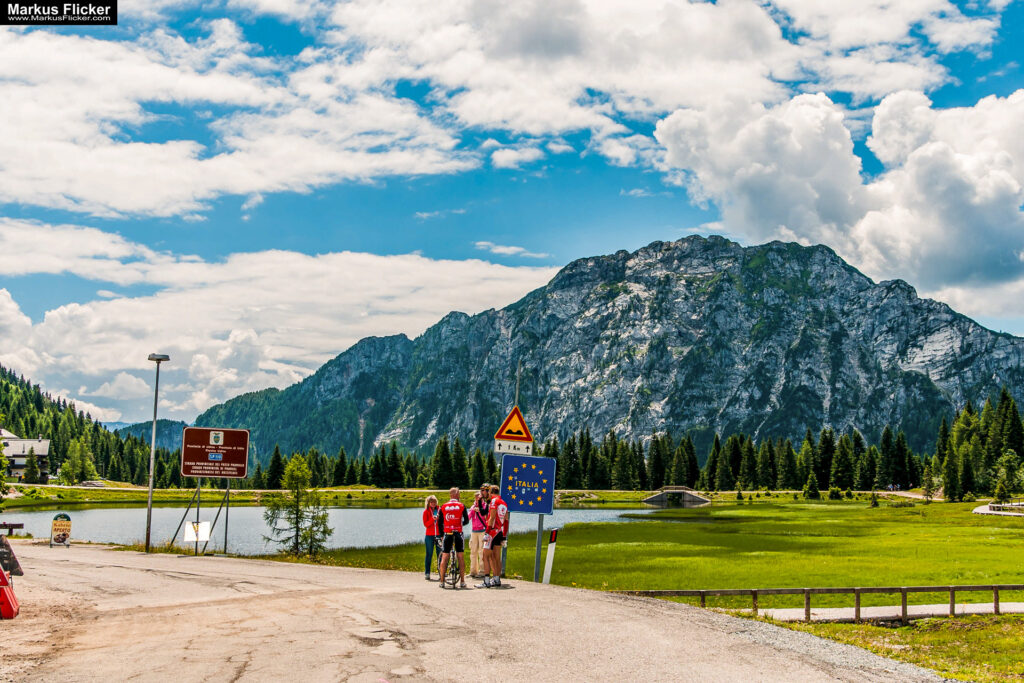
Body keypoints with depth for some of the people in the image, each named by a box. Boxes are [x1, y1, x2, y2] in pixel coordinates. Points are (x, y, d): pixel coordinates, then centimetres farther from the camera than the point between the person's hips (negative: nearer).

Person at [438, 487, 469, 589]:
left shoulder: (443, 506, 4)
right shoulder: (461, 505, 0)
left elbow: (440, 521, 5)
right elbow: (466, 520, 1)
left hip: (447, 534, 1)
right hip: (458, 534, -1)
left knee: (444, 558, 6)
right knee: (461, 557, 6)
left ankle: (442, 581, 5)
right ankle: (462, 581, 4)